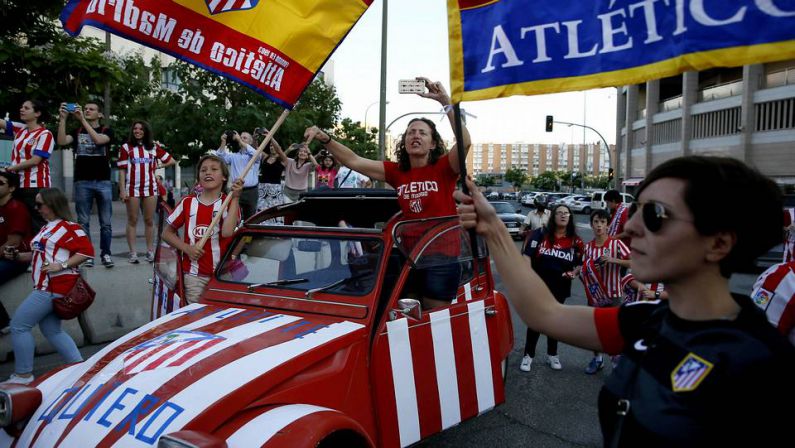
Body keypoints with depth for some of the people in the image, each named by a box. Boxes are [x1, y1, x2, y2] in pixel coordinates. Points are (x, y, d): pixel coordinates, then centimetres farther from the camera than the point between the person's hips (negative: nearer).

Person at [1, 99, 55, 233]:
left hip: (35, 186, -7)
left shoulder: (45, 134, -8)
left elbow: (35, 160, -14)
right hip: (17, 184, 7)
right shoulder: (20, 129, 13)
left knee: (37, 224, -5)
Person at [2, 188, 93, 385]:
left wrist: (61, 266, -22)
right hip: (47, 286, 10)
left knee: (18, 325, -5)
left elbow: (87, 251, -17)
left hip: (54, 287, -10)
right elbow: (39, 254, 25)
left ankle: (23, 374, 4)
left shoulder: (69, 227, -11)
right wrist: (18, 255, 9)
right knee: (51, 330, 12)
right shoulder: (46, 228, 18)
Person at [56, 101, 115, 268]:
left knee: (105, 222, 1)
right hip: (82, 182, 2)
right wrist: (63, 118, -14)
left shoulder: (107, 130, 6)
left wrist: (82, 119, -17)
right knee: (83, 222, 2)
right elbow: (62, 141, -7)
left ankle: (105, 253, 9)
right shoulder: (77, 132, 12)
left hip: (103, 182, -1)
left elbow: (98, 139, -16)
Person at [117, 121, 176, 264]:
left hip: (150, 188, 2)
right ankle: (133, 253, 3)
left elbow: (172, 161, 14)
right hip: (132, 188, -2)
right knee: (132, 220, 1)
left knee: (149, 220, 5)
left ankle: (150, 251, 10)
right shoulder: (126, 147, 3)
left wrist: (157, 166, 4)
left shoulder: (154, 147, 9)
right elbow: (122, 170, 0)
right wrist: (122, 190, -7)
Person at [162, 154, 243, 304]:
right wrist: (187, 248, -5)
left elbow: (227, 232, -17)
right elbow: (167, 233, 13)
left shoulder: (230, 203, 1)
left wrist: (235, 198, -17)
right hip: (194, 274, 1)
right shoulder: (188, 202, 6)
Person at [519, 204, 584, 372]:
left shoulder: (575, 241, -1)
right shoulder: (540, 234, -8)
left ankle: (552, 354, 34)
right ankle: (528, 355, 19)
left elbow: (580, 264, 9)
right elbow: (527, 256, -9)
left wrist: (574, 273, -11)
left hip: (560, 288, 3)